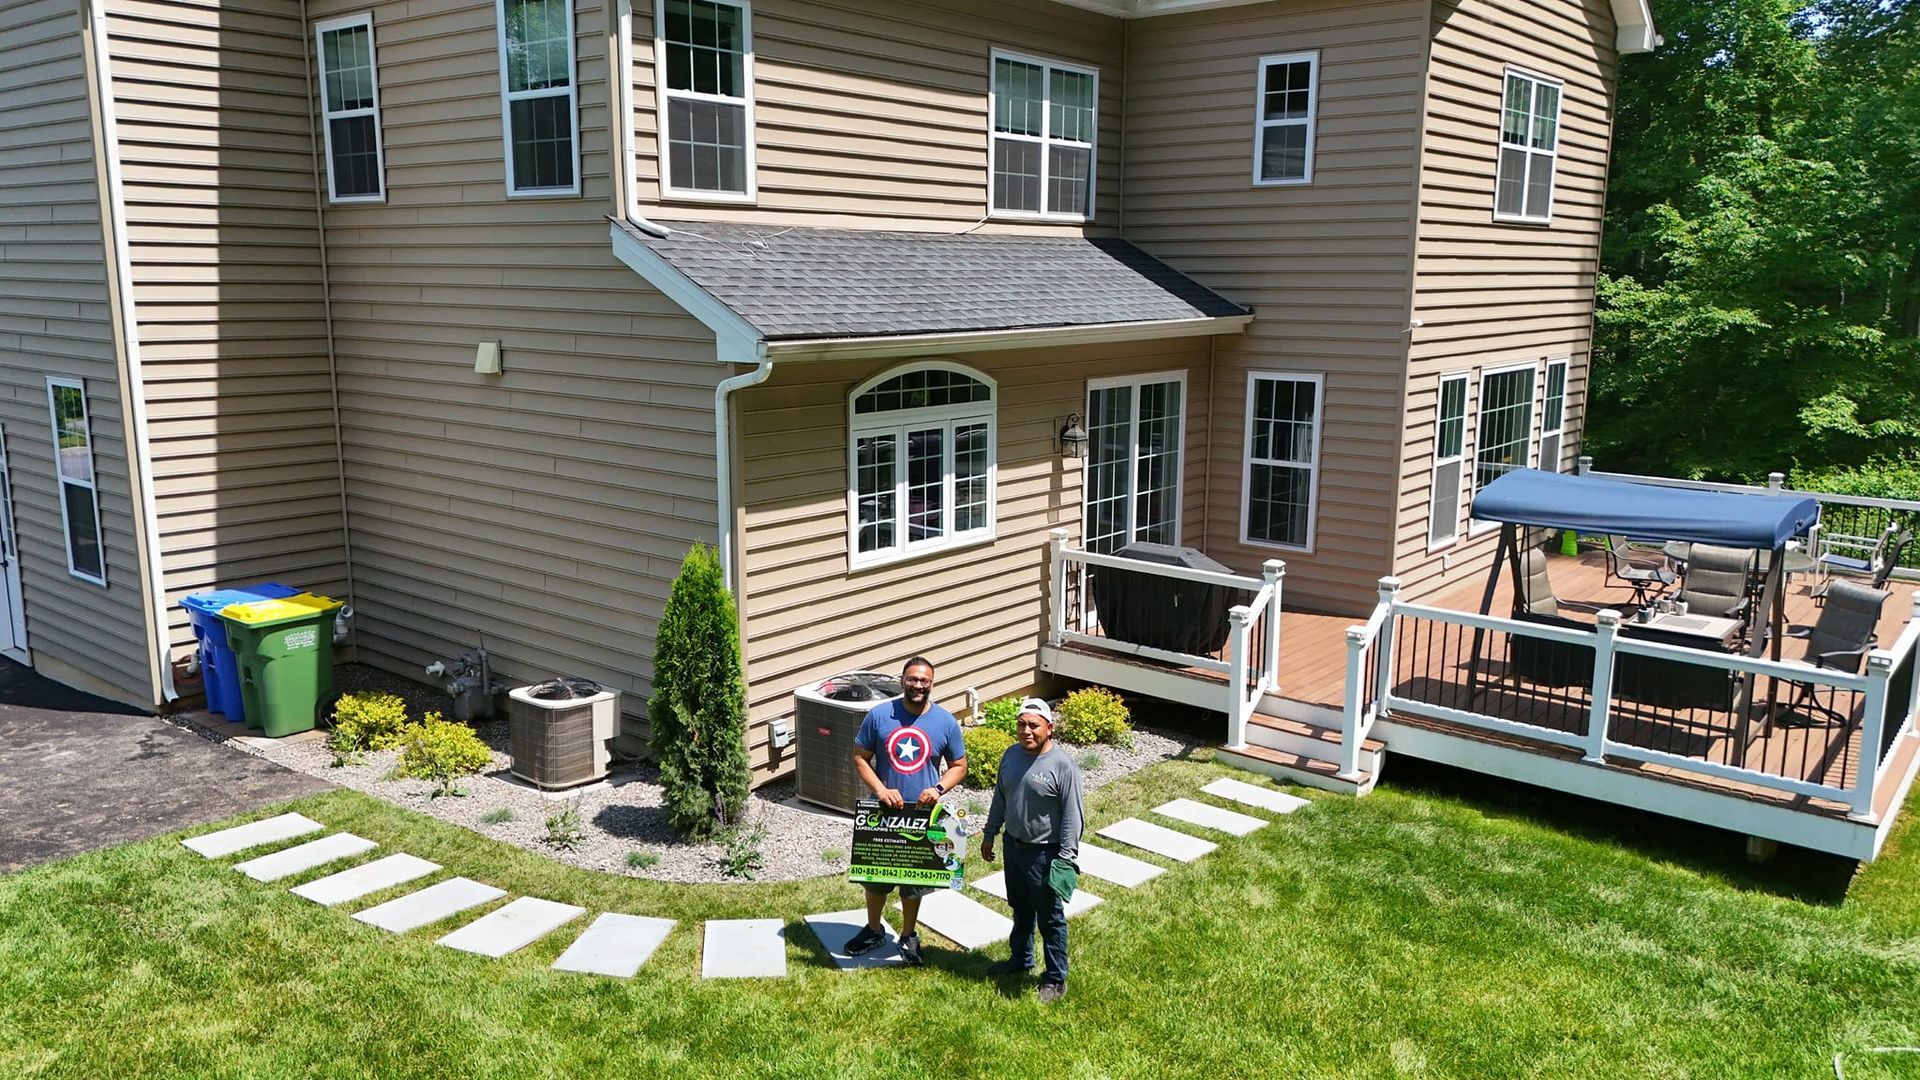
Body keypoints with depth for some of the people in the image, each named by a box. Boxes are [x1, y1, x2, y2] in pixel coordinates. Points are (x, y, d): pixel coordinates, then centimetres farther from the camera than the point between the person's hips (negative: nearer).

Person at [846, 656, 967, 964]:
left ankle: (908, 936, 33)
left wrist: (938, 788, -17)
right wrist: (880, 790, -18)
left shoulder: (946, 722, -7)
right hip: (883, 811, 0)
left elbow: (959, 766, 2)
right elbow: (860, 758, -4)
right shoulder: (879, 715, -9)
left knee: (914, 879, 13)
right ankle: (874, 930, 37)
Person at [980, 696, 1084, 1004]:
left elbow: (1072, 816, -18)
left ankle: (1055, 979, 20)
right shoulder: (1011, 755, -1)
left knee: (1050, 918, 7)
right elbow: (1000, 798, 12)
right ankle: (1020, 960, 43)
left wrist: (1066, 858, -19)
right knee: (1020, 909, 24)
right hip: (1013, 845, 7)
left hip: (1044, 854, -6)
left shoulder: (1063, 765, -21)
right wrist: (989, 834, 16)